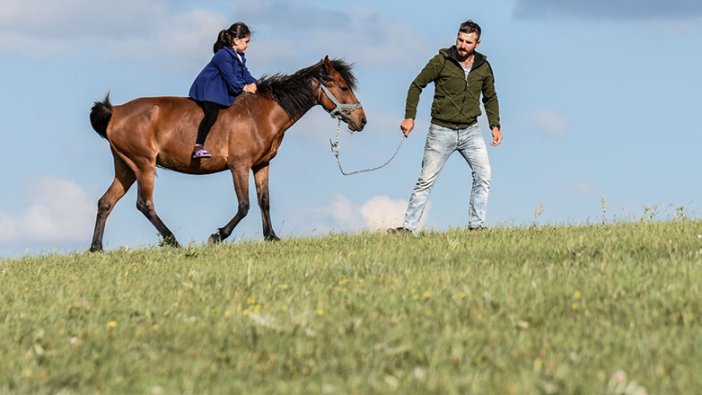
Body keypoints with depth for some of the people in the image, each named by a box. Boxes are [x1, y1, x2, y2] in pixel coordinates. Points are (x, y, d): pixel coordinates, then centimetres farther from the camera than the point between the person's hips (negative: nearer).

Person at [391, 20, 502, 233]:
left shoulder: (483, 67, 2)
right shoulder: (441, 61, -10)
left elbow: (490, 98, 16)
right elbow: (416, 86, -4)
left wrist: (495, 126, 7)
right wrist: (409, 117, -11)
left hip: (471, 131, 3)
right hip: (442, 131, -3)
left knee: (483, 176, -8)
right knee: (426, 181, 0)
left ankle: (476, 225, 0)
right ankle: (408, 226, 6)